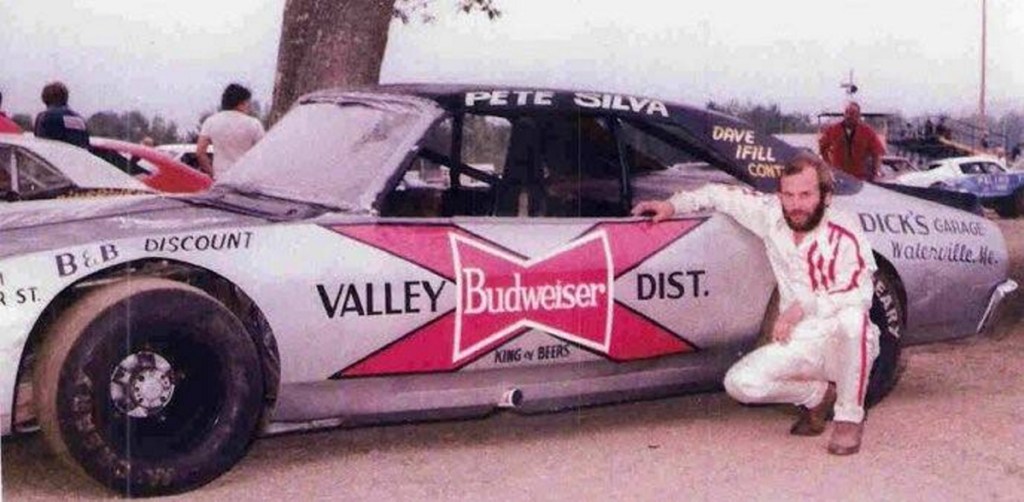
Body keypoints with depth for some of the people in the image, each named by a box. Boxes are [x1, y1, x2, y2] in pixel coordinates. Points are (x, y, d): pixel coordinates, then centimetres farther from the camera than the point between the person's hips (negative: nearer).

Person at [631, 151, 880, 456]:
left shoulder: (843, 235, -15)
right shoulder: (771, 216, -2)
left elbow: (860, 295, -24)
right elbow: (722, 194, 12)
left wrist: (802, 307, -30)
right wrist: (673, 205, 1)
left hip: (842, 342, -4)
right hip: (799, 344, 5)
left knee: (852, 318, -39)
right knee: (739, 383, -18)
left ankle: (850, 417, -17)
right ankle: (819, 394, 10)